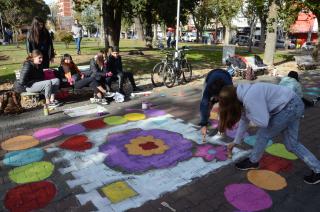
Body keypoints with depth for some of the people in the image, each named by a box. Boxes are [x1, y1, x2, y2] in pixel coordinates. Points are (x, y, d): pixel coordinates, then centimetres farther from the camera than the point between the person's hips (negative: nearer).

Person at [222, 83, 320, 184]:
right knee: (292, 144, 14)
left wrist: (248, 114, -10)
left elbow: (263, 122, -26)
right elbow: (244, 120, 15)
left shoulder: (249, 98, -28)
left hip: (290, 107, -10)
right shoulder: (244, 95, 5)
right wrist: (236, 141, 21)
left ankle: (253, 162, 20)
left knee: (264, 134, 0)